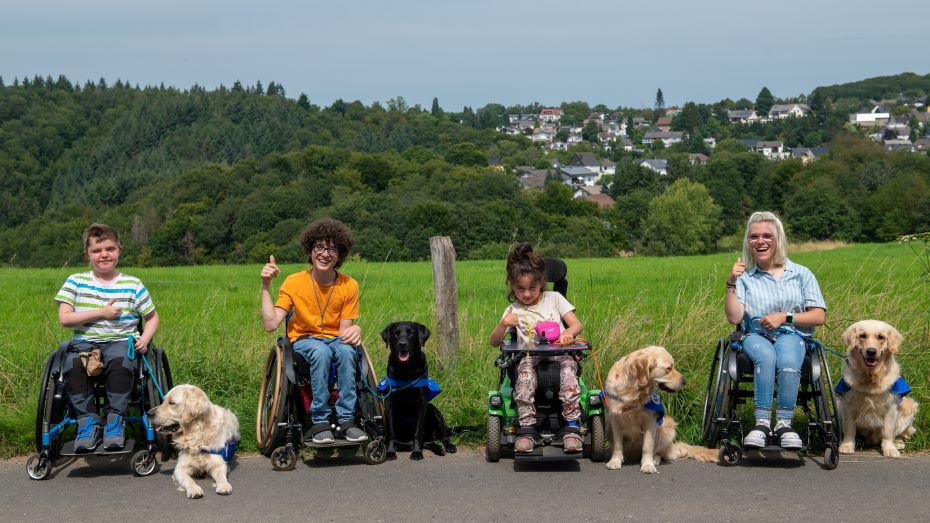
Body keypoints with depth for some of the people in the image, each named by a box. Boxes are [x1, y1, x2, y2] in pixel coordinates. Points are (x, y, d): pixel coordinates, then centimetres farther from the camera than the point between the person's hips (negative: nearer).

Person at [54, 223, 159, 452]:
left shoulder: (133, 285, 7)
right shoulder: (75, 282, 6)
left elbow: (152, 318, 15)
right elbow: (64, 318, -4)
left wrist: (145, 338, -6)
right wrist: (102, 313, -10)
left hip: (122, 340, -1)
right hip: (84, 341, 1)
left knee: (120, 363, -36)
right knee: (72, 365, -33)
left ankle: (115, 418, -21)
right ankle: (88, 420, -18)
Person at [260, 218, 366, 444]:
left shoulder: (349, 286, -6)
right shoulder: (294, 283, -9)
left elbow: (344, 331, -6)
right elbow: (270, 324, -15)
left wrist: (354, 330, -30)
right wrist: (265, 286, -21)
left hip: (335, 340, 1)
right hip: (304, 339, -1)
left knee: (346, 350, -35)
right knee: (321, 352, -37)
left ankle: (346, 420, -29)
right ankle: (320, 422, -30)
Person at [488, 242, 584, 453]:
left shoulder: (554, 299, 12)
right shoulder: (513, 310, 14)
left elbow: (577, 324, 4)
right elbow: (494, 342, 13)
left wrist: (568, 333, -21)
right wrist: (504, 324, -9)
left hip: (558, 351, -1)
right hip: (530, 355, 1)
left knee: (567, 365, -36)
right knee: (525, 369, -35)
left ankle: (572, 426, -35)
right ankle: (527, 426, -36)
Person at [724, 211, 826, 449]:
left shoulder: (801, 274, 13)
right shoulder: (745, 278, 13)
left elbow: (819, 316, 8)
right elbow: (734, 317, 0)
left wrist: (785, 317, -6)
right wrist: (731, 284, -9)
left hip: (791, 335, 0)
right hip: (756, 337, 0)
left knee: (788, 361, -37)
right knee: (766, 356, -37)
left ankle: (784, 422, -34)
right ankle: (762, 422, -40)